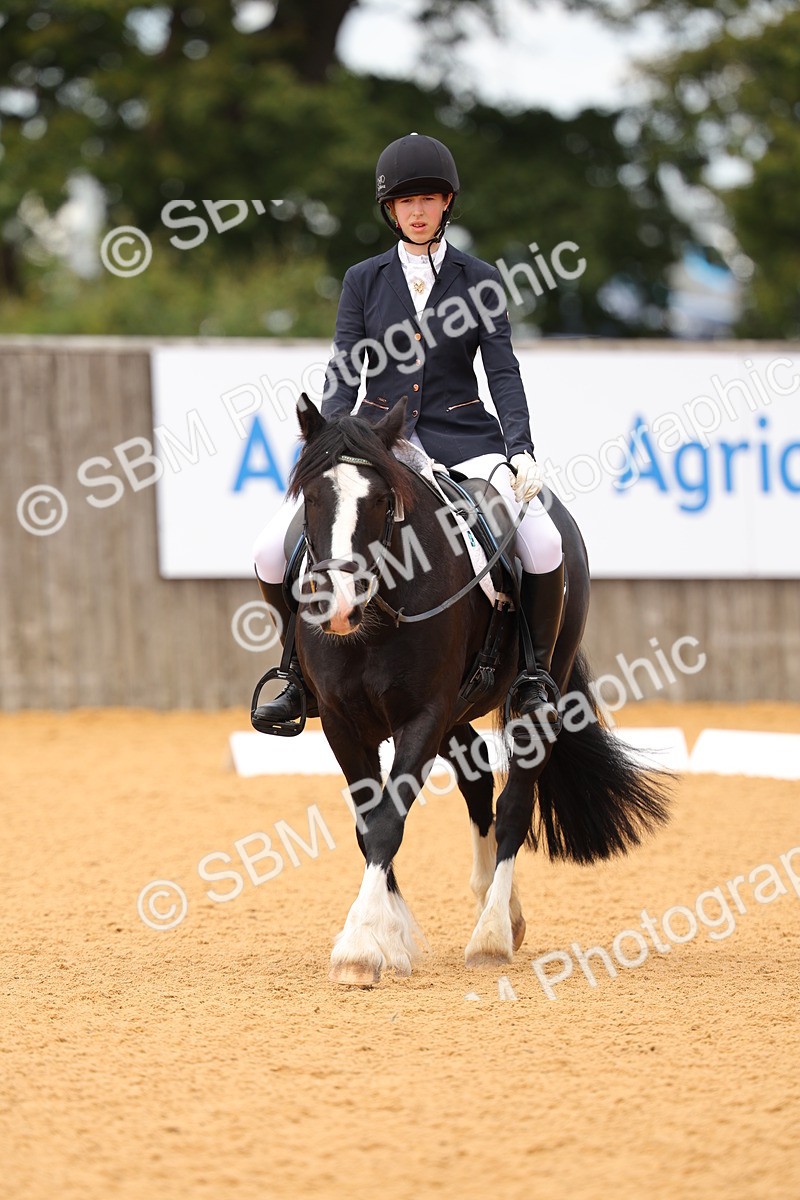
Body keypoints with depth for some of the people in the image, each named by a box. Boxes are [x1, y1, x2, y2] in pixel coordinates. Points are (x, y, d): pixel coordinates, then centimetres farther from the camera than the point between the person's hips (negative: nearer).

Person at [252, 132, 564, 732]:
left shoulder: (479, 279, 4)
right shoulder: (364, 281, 7)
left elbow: (504, 374, -2)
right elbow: (343, 376, 3)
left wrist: (520, 450, -17)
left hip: (462, 440, -2)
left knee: (544, 547, -28)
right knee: (275, 551, -16)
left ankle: (536, 677, -6)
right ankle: (303, 671, 7)